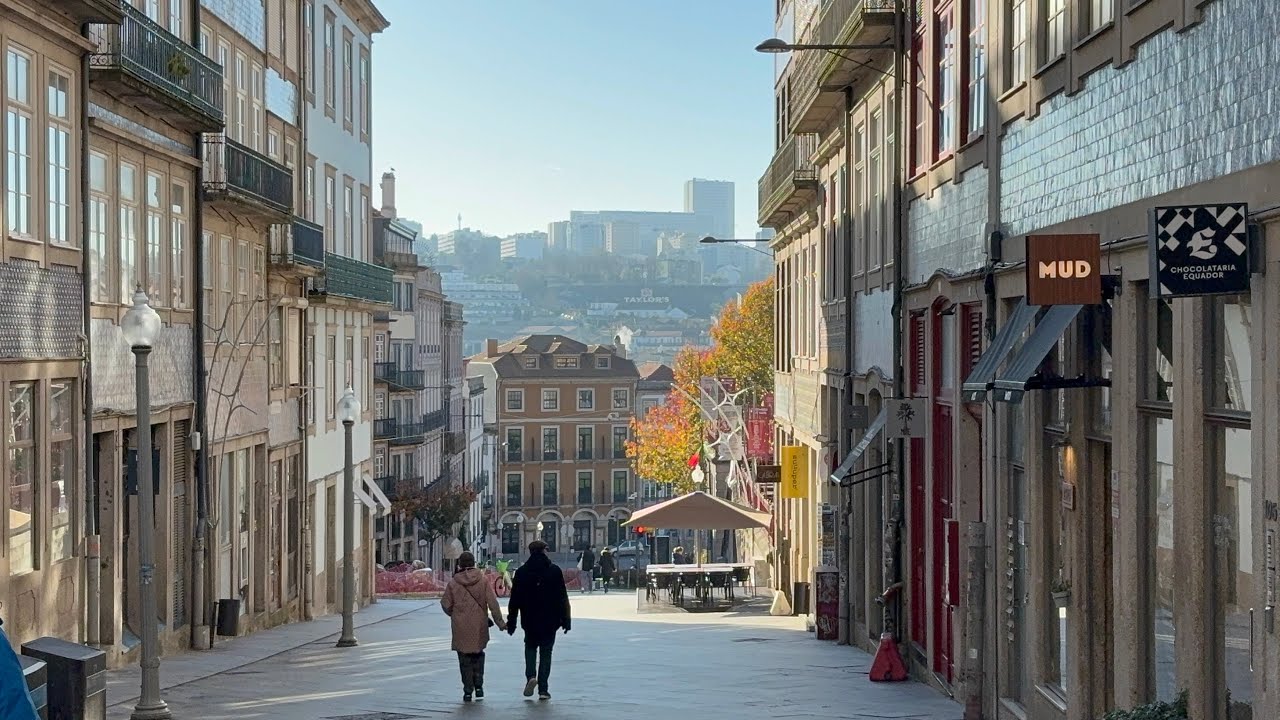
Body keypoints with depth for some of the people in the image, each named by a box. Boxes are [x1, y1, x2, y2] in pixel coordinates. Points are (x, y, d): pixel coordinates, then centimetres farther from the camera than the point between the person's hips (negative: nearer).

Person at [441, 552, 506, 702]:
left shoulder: (453, 584, -6)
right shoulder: (483, 581, -4)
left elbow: (446, 605, 0)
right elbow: (493, 603, -6)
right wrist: (499, 622, 1)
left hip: (461, 628, -1)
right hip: (479, 627, 1)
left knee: (465, 660, 7)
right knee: (478, 656, 19)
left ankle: (468, 691, 5)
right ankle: (478, 687, 11)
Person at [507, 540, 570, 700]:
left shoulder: (521, 572, -1)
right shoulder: (555, 570, -3)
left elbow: (514, 600, 1)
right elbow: (563, 598, -3)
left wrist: (511, 622, 7)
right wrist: (565, 619, 3)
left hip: (529, 621, 1)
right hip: (550, 621, -1)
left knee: (530, 647, 20)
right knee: (546, 652, 8)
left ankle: (531, 676, -4)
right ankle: (543, 689, 5)